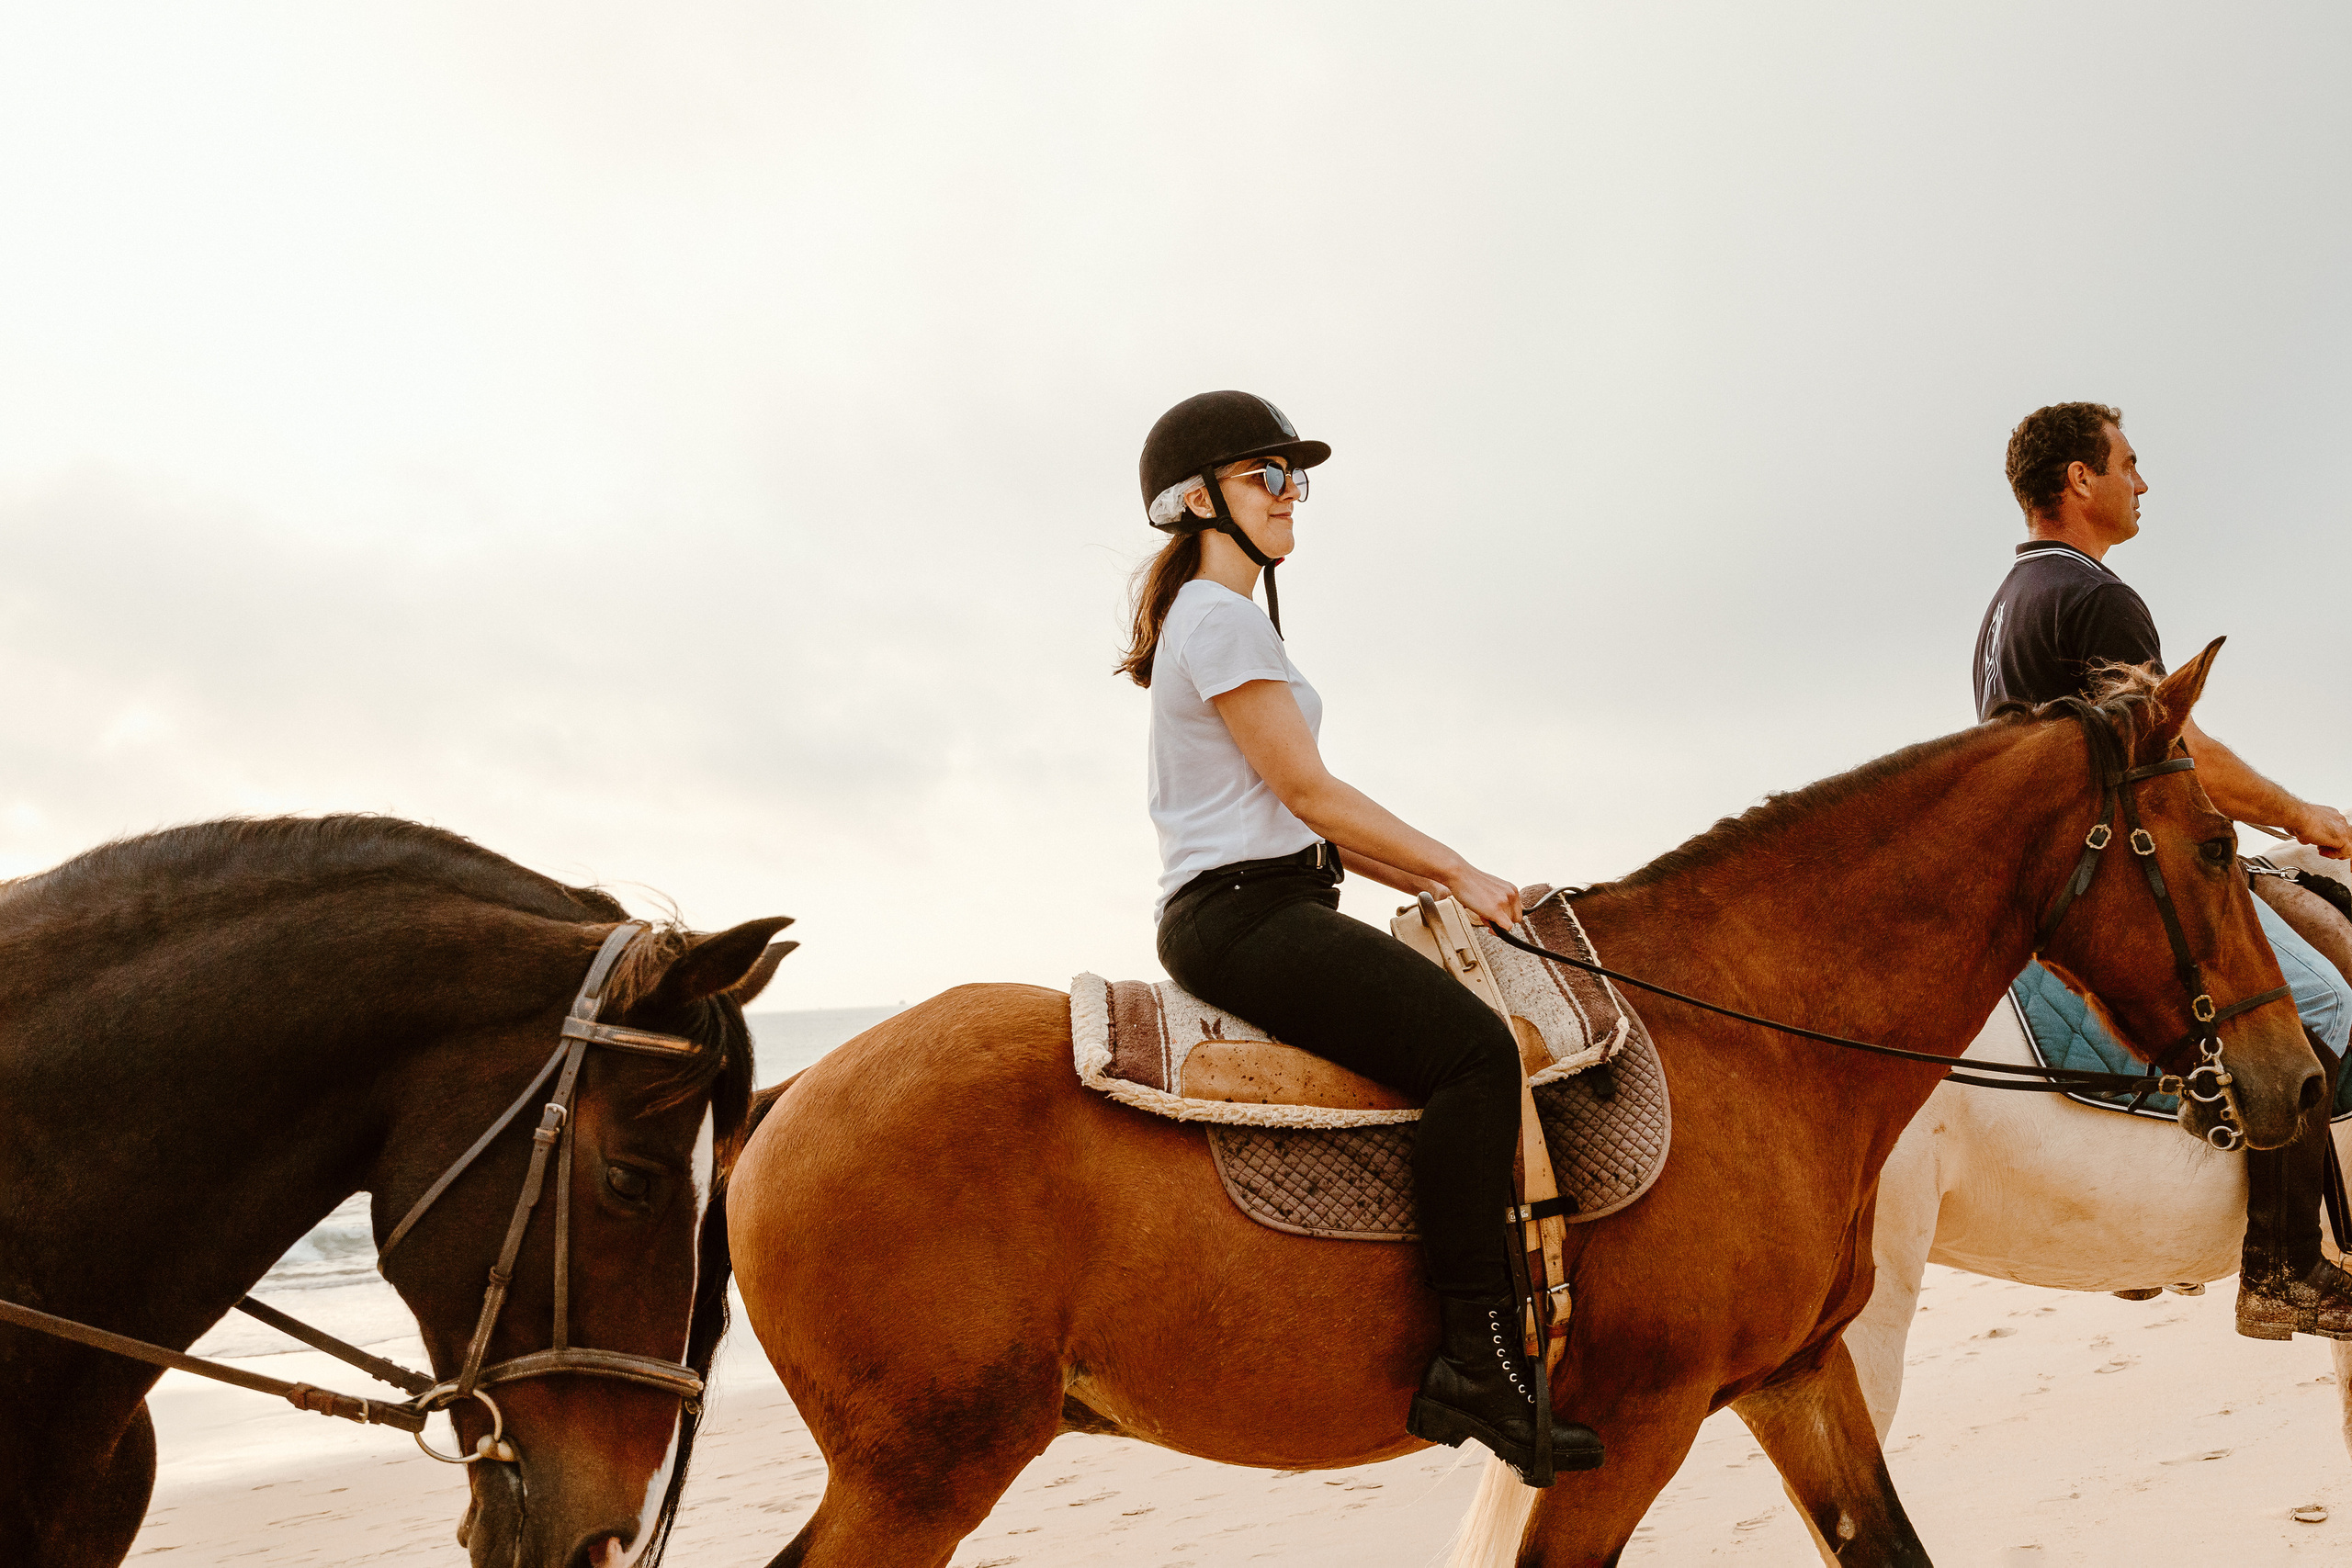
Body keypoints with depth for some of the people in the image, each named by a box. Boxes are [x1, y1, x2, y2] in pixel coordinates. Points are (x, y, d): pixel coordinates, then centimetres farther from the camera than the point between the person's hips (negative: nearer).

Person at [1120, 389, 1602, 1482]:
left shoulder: (1222, 618, 24)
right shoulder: (1220, 617, -8)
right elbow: (1307, 788, -13)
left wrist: (1427, 880, 13)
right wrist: (1458, 872, -6)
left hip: (1261, 909, 11)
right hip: (1243, 913, -11)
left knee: (1473, 1046, 8)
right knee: (1473, 1047, -23)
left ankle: (1477, 1346, 8)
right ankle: (1474, 1360, -22)